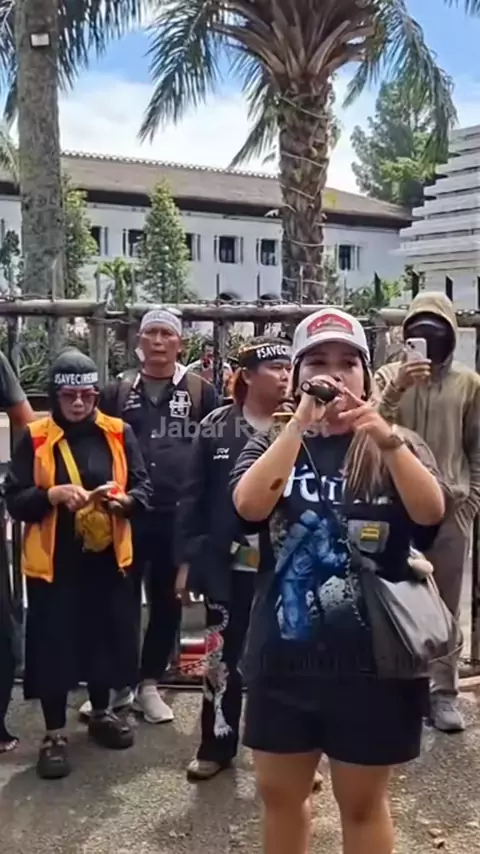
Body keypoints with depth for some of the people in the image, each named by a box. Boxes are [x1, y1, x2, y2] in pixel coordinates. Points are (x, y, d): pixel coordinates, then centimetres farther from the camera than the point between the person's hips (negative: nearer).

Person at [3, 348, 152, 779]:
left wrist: (123, 500, -21)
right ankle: (55, 734, 20)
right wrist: (51, 495, -23)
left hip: (107, 556, 2)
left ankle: (101, 714, 37)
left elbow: (144, 487, 1)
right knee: (53, 645, 3)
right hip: (53, 560, -2)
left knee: (105, 638, 14)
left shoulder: (119, 433, 1)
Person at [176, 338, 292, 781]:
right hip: (229, 565, 1)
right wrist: (188, 557, -2)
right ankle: (216, 746, 32)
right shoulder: (216, 427, -2)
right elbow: (194, 496, 0)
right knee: (222, 657, 14)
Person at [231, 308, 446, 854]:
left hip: (371, 661, -2)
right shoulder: (272, 446, 2)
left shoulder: (397, 448, 0)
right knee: (279, 794, 18)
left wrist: (385, 437, -33)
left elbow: (431, 512, -19)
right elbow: (249, 506, -18)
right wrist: (301, 421, -23)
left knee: (362, 802, 14)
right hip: (284, 658, 2)